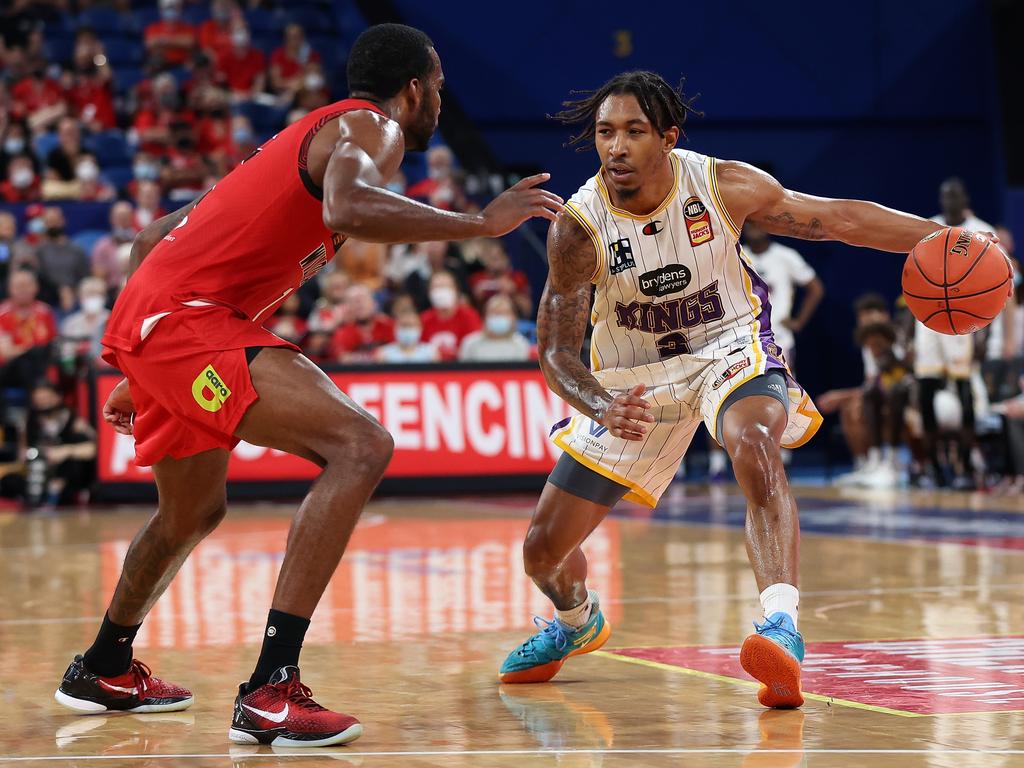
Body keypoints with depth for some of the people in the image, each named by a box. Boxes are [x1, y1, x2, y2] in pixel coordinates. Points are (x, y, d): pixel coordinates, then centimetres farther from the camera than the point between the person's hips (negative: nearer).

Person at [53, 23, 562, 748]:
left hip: (141, 319, 10)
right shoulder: (371, 126, -2)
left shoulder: (304, 137, 26)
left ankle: (103, 671, 52)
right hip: (189, 317, -10)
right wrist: (481, 222, -20)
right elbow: (347, 209, -29)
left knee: (194, 512, 31)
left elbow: (155, 235, 29)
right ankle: (270, 694, -25)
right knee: (361, 446, -19)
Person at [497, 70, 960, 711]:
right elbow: (556, 350, -15)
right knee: (544, 549, 5)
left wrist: (941, 237, -15)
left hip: (730, 347, -1)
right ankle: (577, 623, 43)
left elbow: (836, 218, -8)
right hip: (631, 378, 2)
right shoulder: (578, 229, -22)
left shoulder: (723, 187, -20)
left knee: (754, 443, -39)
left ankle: (782, 628, -47)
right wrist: (601, 408, -36)